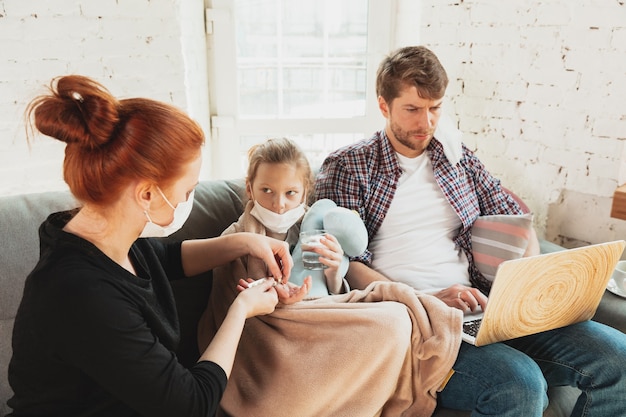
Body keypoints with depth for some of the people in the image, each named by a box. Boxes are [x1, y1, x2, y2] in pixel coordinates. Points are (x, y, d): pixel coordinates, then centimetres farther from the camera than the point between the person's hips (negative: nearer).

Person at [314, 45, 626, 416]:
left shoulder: (458, 157, 19)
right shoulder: (347, 166, 3)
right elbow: (346, 263, -7)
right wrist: (429, 300, -18)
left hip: (480, 307, 6)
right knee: (520, 385, -32)